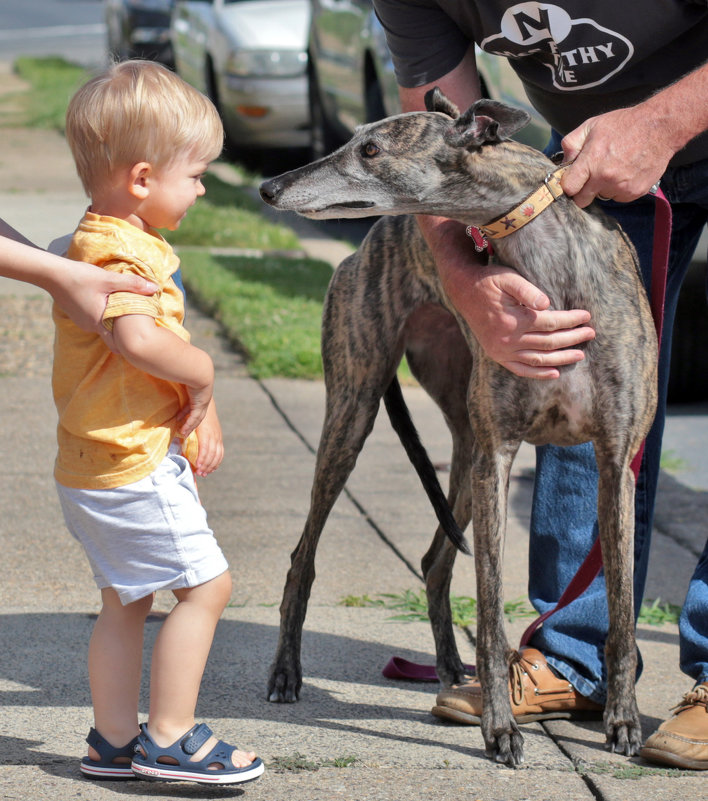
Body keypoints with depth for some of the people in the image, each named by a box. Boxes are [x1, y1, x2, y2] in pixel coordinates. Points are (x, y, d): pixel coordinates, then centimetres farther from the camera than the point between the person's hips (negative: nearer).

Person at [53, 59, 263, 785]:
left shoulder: (129, 243, 16)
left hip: (100, 469, 11)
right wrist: (201, 373, -15)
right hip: (132, 465, -11)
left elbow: (163, 342, 20)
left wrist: (202, 414, 10)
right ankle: (168, 738, -1)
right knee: (205, 584, -6)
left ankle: (113, 740, 23)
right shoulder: (114, 251, -19)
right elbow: (137, 339, -32)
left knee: (126, 601, 16)